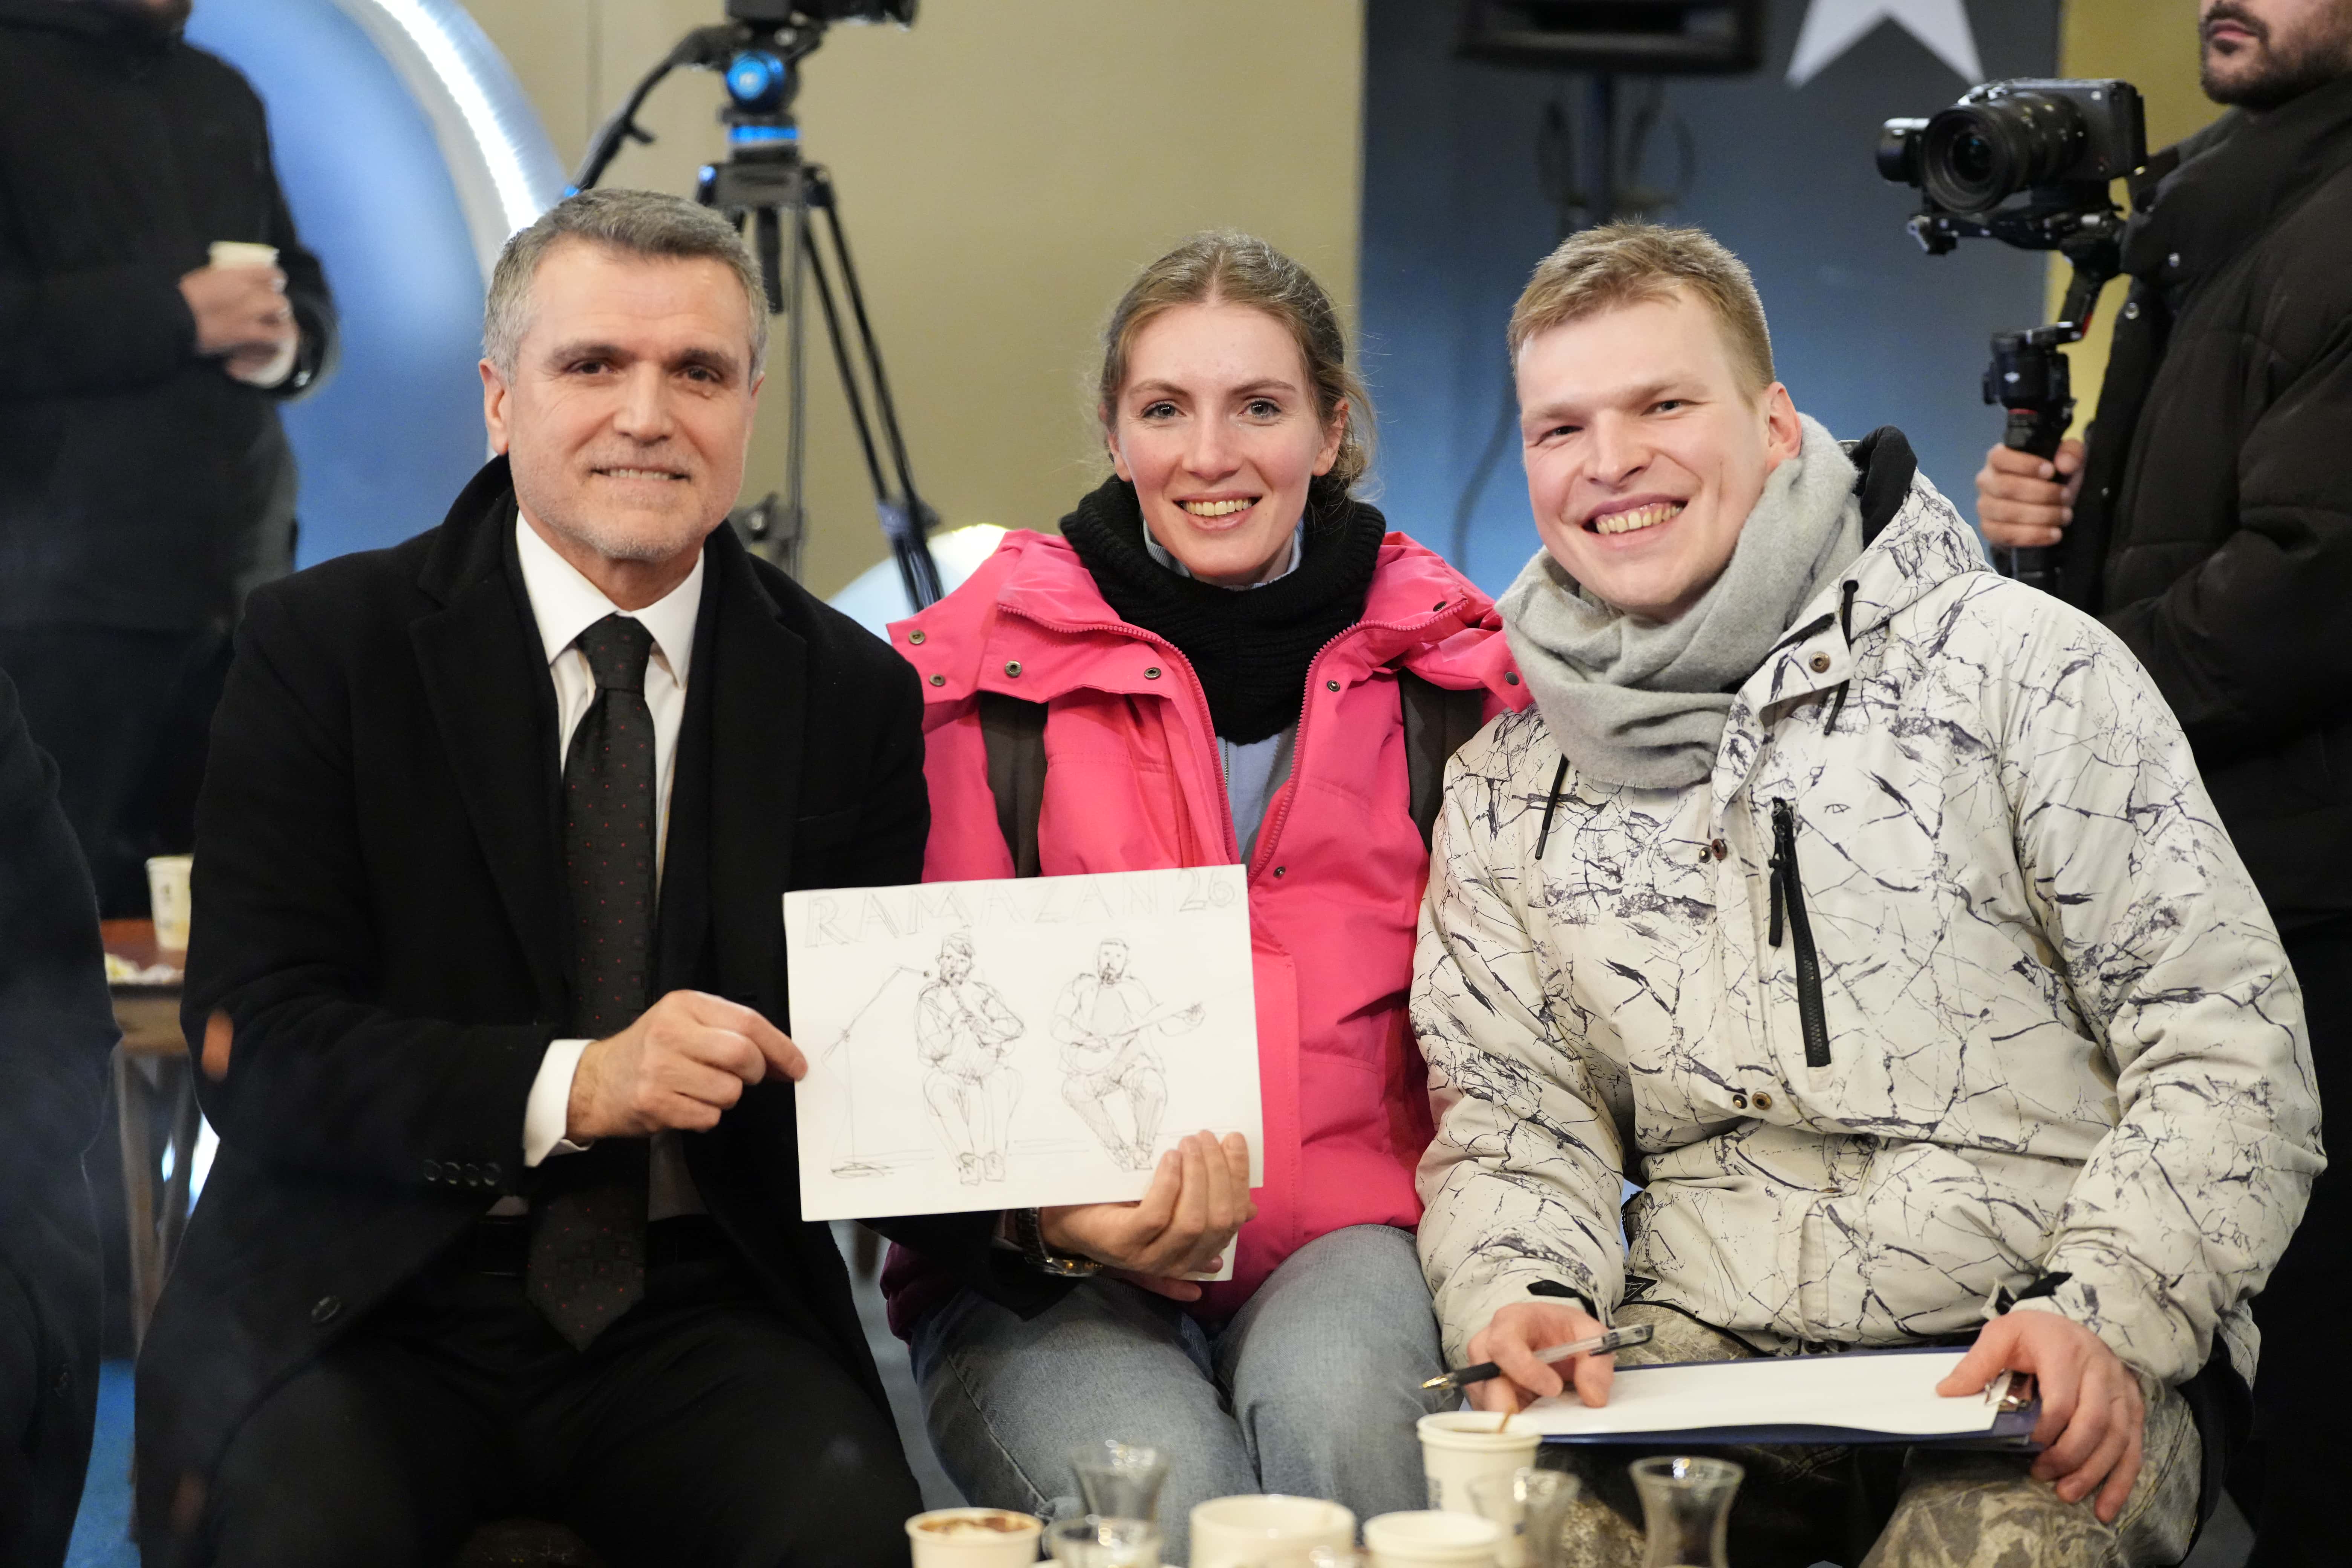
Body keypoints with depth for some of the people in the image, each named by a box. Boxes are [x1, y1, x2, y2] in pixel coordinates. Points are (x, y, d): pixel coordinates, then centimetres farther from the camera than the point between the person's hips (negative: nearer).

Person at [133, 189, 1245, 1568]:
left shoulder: (851, 693, 7)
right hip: (376, 1303, -1)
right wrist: (570, 1084, -22)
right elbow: (259, 1045, -7)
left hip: (702, 1307, 2)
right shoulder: (323, 647, 0)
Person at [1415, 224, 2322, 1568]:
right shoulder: (1509, 793, 14)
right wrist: (1521, 1294, -10)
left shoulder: (2020, 666, 2)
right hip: (1703, 1355, 2)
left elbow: (2229, 1042, -1)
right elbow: (1513, 1126, 13)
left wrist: (2106, 1314, -16)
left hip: (2037, 1363, -2)